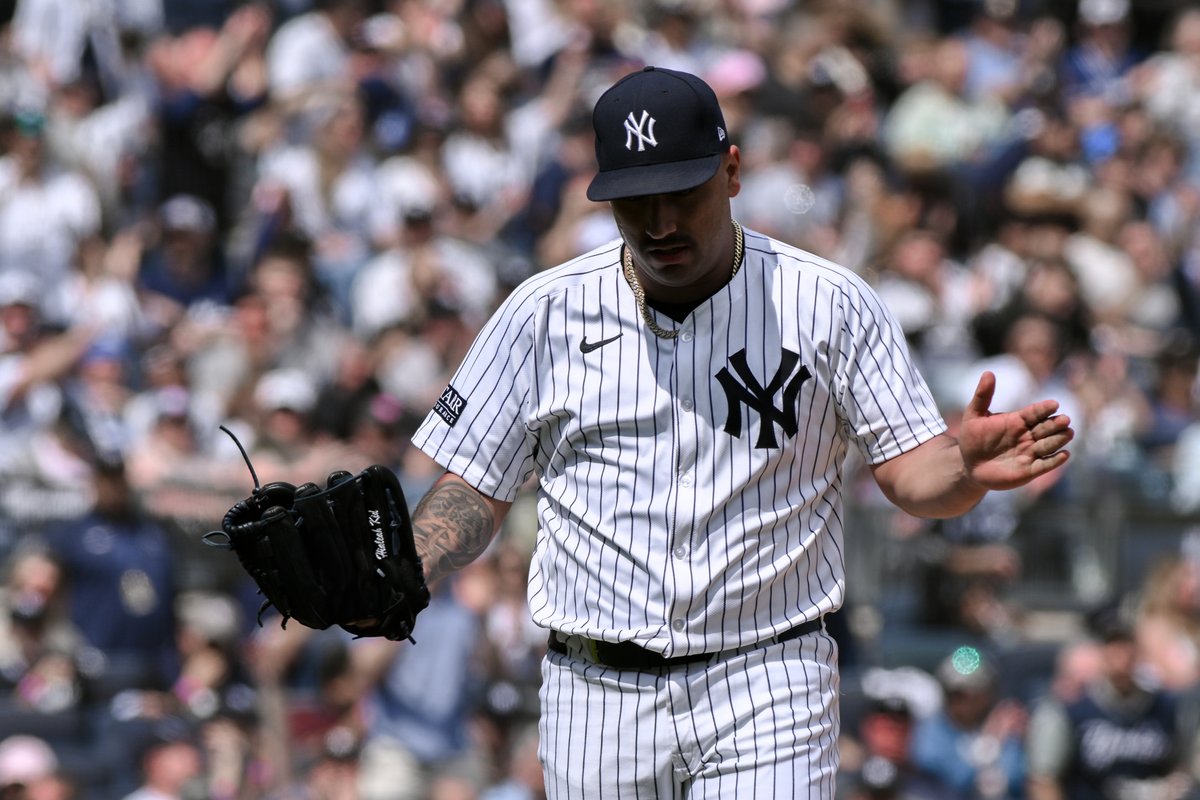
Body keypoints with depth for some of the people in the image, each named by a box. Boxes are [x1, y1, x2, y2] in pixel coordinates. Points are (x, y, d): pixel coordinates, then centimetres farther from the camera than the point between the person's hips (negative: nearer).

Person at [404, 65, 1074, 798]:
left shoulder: (829, 304, 0)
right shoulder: (544, 313, 4)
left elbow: (910, 470, -1)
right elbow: (476, 491, 7)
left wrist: (967, 468, -25)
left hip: (765, 689, -2)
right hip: (596, 701, 2)